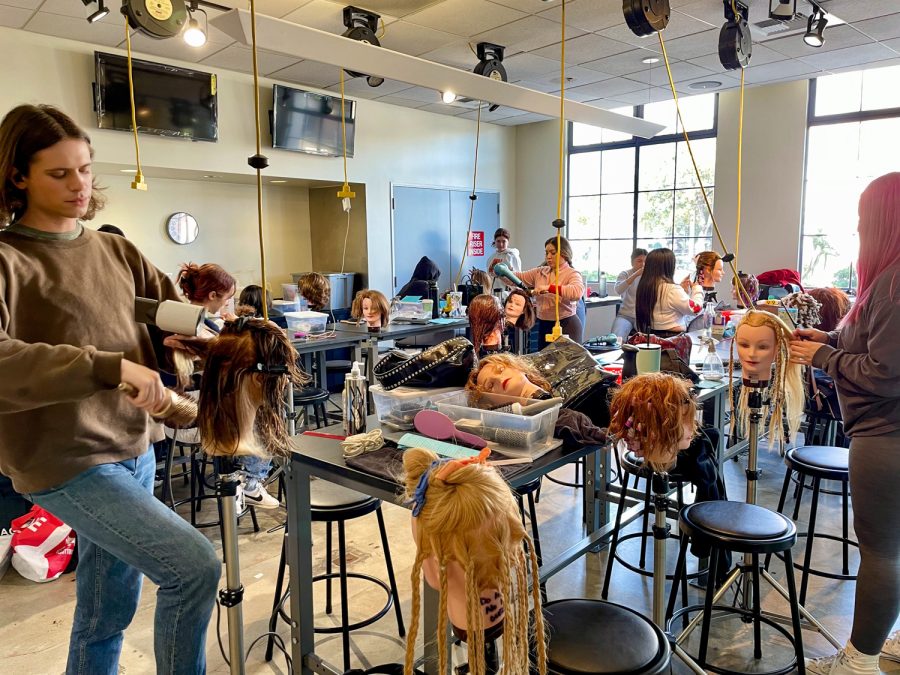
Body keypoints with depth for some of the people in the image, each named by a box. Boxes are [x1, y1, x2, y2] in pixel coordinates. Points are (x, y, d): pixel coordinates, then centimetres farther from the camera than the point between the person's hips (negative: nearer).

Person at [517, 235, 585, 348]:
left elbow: (578, 291, -28)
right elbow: (518, 277, 9)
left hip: (566, 326, -6)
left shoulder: (572, 274, -7)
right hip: (544, 326, 6)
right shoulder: (540, 272, 10)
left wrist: (549, 288, -32)